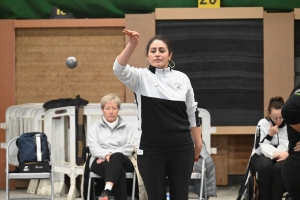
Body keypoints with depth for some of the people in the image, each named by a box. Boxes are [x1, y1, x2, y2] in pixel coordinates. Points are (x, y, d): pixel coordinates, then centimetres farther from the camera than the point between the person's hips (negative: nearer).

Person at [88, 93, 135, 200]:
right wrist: (106, 154, -21)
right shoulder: (95, 127, 18)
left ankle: (107, 191, -64)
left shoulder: (126, 127, 20)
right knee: (118, 169, -39)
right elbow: (93, 147, 2)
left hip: (122, 160, 0)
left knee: (116, 157, -42)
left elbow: (130, 147, 4)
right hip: (100, 161, 0)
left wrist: (112, 154, -13)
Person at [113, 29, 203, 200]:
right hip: (151, 150, -2)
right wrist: (132, 44, -36)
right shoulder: (141, 77, -2)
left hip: (181, 149, 2)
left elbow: (192, 112, 12)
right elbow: (119, 69, -22)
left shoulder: (182, 78, 5)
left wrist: (198, 142, 12)